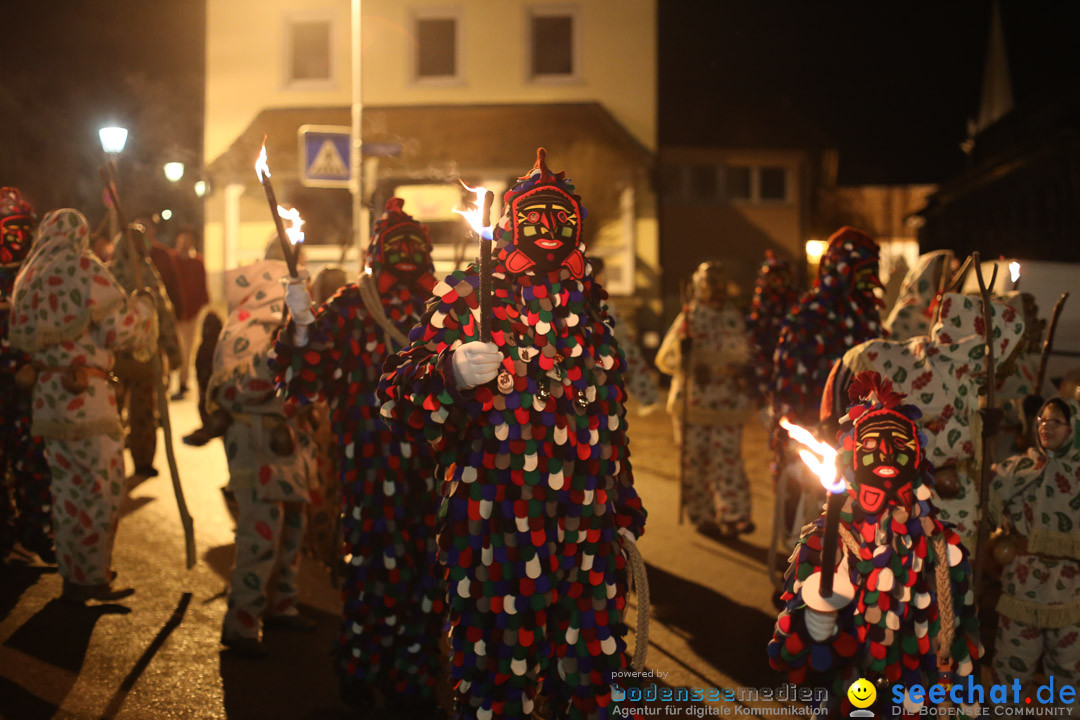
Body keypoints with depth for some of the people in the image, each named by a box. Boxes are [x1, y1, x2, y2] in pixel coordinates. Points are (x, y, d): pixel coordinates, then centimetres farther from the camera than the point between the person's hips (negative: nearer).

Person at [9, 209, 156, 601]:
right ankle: (94, 580, 5)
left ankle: (73, 576, 23)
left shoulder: (28, 277, 11)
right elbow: (119, 330, -13)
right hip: (86, 393, -7)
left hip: (48, 393, 7)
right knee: (101, 486, 1)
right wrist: (143, 307, 5)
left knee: (67, 486, 14)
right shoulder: (86, 270, -8)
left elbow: (20, 336, 17)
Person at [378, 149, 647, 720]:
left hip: (589, 534, 4)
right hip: (495, 534, -4)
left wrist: (625, 508, 23)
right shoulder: (465, 297, 1)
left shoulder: (590, 302, 16)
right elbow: (397, 403, -7)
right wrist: (450, 376, -27)